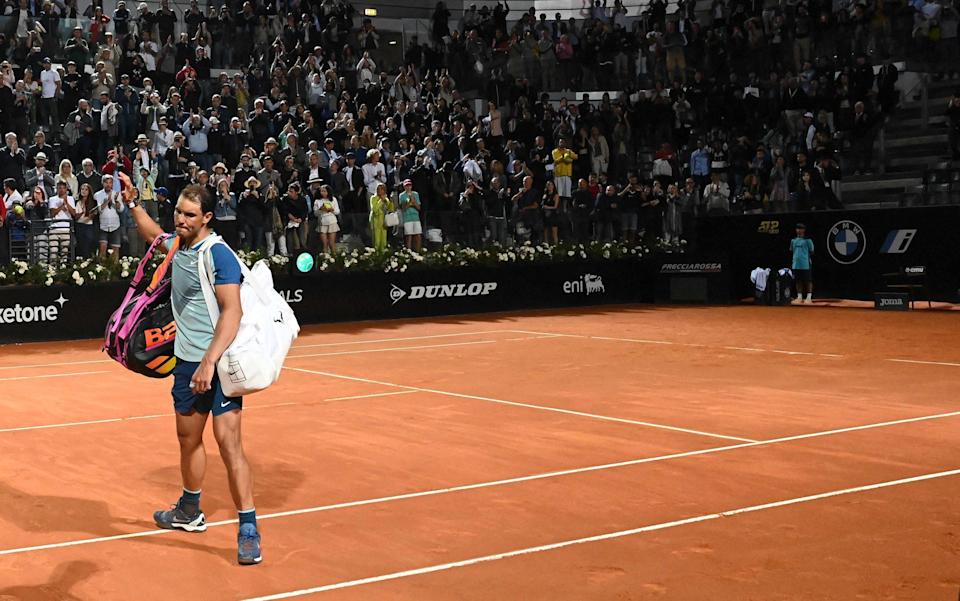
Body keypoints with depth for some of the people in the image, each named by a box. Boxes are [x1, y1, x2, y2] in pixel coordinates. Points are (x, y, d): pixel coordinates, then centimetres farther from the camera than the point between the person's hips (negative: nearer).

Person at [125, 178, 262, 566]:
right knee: (188, 438, 18)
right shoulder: (177, 246, 10)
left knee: (228, 440, -14)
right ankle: (190, 512, 36)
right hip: (186, 361, 8)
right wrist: (132, 203, 26)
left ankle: (248, 530, -11)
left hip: (218, 363, -8)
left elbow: (232, 312, -24)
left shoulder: (219, 256, -15)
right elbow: (153, 234, 36)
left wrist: (210, 362, -31)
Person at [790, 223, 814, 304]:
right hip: (796, 264, 5)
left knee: (808, 281, 0)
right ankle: (799, 297, 16)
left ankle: (809, 297, 4)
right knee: (798, 281, 9)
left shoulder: (807, 240, -2)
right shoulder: (793, 240, 13)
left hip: (806, 264, -5)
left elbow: (811, 252, 0)